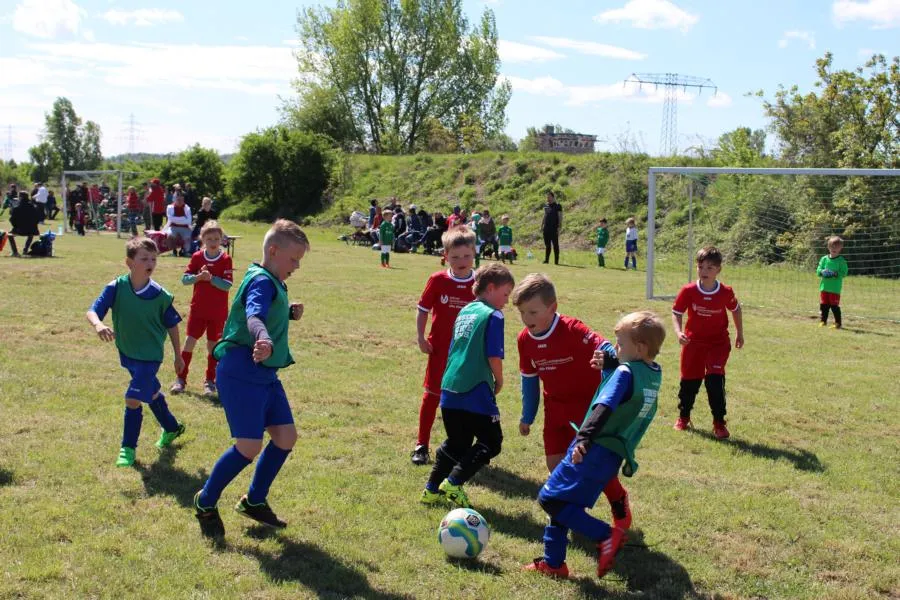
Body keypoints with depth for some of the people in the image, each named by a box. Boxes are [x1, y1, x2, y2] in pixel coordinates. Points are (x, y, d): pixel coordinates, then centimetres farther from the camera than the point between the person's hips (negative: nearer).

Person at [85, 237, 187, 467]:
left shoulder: (160, 295, -18)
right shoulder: (116, 288, -16)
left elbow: (172, 325, -5)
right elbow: (92, 311, -24)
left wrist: (178, 357, 3)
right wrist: (98, 324, -48)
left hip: (150, 355, -4)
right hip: (127, 353, 4)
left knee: (132, 399, -13)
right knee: (151, 393, 24)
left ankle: (128, 448, 7)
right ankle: (171, 428, 49)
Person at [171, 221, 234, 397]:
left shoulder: (226, 260, -7)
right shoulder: (197, 257, 0)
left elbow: (227, 285, -14)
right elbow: (184, 279, -2)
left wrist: (210, 278, -25)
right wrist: (198, 276, -20)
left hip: (218, 312, -2)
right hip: (198, 309, 2)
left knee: (213, 345, 6)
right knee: (189, 341, 0)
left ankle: (210, 381, 17)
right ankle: (180, 379, 9)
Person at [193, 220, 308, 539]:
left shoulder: (274, 284, 15)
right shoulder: (261, 281, -16)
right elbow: (254, 316, -36)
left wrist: (289, 313, 7)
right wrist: (264, 341, -56)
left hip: (264, 373, 10)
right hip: (241, 372, -10)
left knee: (286, 436, 8)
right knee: (249, 446, -10)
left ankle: (254, 501, 24)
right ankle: (205, 503, 11)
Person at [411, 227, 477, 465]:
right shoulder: (437, 281, -6)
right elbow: (422, 309, 2)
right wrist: (421, 338, -5)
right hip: (440, 350, -1)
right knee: (432, 395, 6)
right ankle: (421, 445, 15)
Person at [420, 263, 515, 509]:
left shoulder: (464, 311, 16)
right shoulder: (493, 315, -8)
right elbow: (494, 356, -15)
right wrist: (498, 381, 3)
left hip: (449, 390, 8)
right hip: (476, 392, -8)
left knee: (456, 443, 20)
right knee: (490, 442, 5)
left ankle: (432, 491, 19)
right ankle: (453, 484, -7)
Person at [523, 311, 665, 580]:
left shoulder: (625, 373, -14)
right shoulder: (654, 374, 10)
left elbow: (604, 408, -27)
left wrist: (584, 439, -35)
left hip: (595, 451, -9)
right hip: (615, 456, 9)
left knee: (550, 498, -9)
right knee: (564, 502, 17)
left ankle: (606, 535, -12)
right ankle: (553, 562, 21)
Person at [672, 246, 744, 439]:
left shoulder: (726, 292, -11)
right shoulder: (688, 291, -14)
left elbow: (735, 309, 8)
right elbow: (676, 313, -7)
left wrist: (739, 333, 15)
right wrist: (679, 332, -25)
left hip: (718, 343, -1)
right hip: (693, 342, 1)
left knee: (715, 380, -14)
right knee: (689, 381, 10)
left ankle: (719, 423, -1)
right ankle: (683, 417, 33)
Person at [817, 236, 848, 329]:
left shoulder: (841, 261, -4)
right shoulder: (824, 259, 7)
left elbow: (844, 272, -9)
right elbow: (818, 271, 7)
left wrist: (835, 274, -22)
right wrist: (823, 272, -14)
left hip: (835, 288, -4)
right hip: (824, 286, 4)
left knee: (834, 306, -4)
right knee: (823, 305, 11)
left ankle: (838, 322, 6)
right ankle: (823, 320, 24)